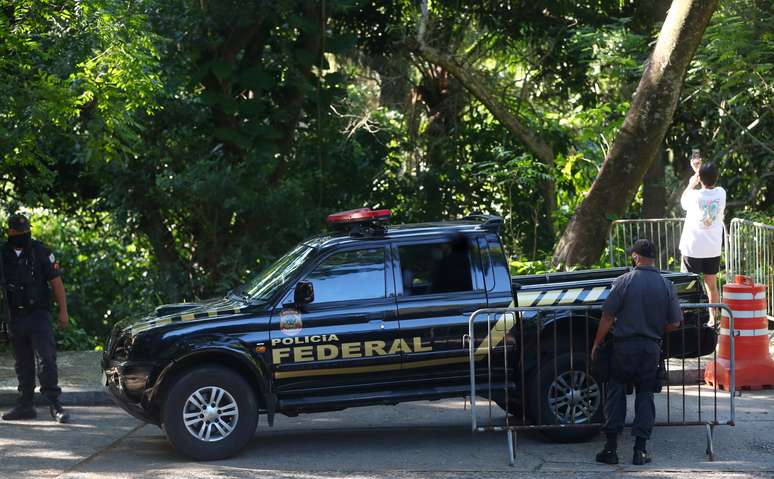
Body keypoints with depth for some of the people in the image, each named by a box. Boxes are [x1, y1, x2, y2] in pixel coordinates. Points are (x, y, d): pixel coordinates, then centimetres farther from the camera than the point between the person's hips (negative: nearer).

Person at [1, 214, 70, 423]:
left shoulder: (40, 252, -2)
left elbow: (56, 281, -1)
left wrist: (63, 311, -5)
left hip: (38, 314, -4)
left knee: (47, 358, -13)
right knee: (23, 364, 10)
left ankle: (54, 404, -14)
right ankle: (25, 405, 16)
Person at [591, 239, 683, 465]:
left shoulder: (624, 282, -9)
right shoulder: (667, 286, -1)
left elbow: (607, 317, -7)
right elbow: (674, 323, 0)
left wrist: (597, 343, 4)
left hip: (625, 345, -2)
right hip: (652, 348, 2)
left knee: (616, 392, 8)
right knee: (645, 394, 11)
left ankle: (611, 447, 4)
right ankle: (640, 449, 5)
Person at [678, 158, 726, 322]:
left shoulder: (695, 196, -17)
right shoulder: (721, 193, -6)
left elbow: (683, 201, 8)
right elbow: (711, 185, 18)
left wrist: (691, 184, 22)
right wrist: (700, 169, 27)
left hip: (693, 248, -4)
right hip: (713, 248, 4)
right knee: (712, 286, 13)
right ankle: (713, 319, 16)